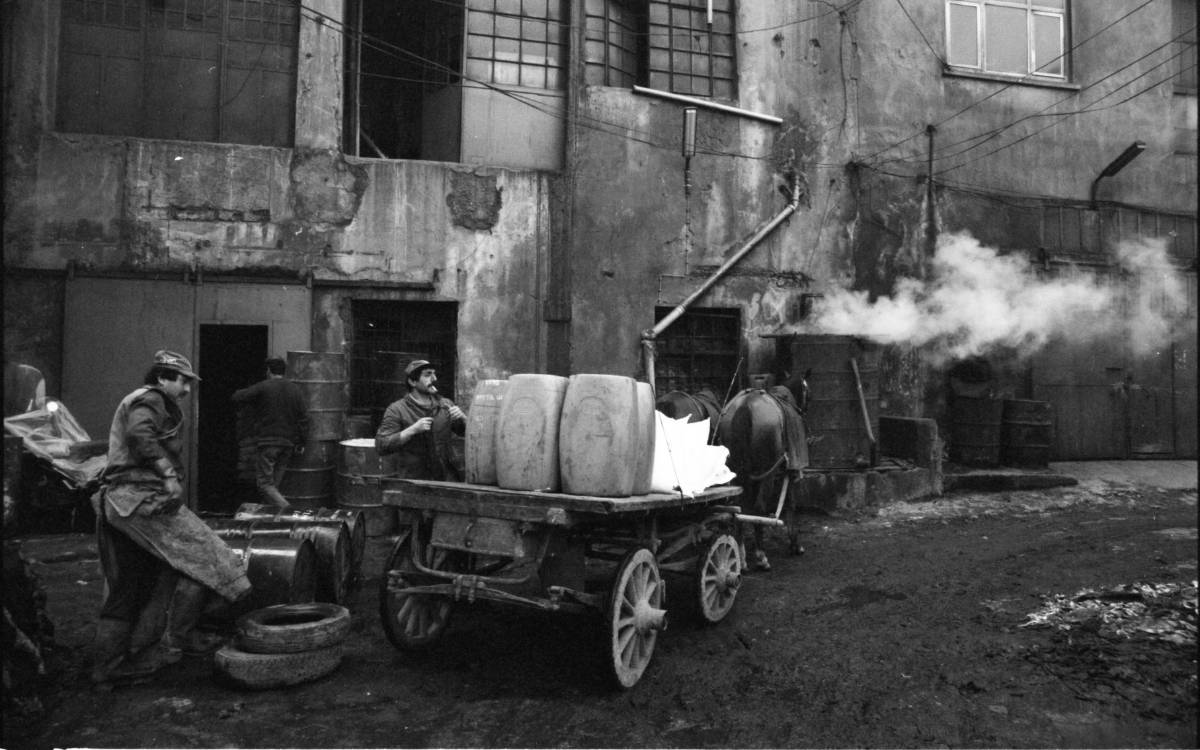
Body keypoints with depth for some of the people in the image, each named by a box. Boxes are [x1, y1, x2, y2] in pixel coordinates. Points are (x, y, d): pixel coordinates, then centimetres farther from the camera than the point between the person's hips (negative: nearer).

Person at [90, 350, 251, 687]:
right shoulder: (150, 400, -5)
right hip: (143, 498, -11)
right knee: (200, 556, -7)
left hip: (115, 504, 11)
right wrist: (169, 473, -26)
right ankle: (179, 638, -4)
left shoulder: (133, 401, 27)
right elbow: (140, 434, -25)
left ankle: (106, 666, 19)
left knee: (125, 590, 15)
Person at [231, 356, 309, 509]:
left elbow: (237, 397, -4)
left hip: (267, 441, -5)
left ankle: (286, 508, -22)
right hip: (288, 443, 5)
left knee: (265, 483, -4)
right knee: (275, 483, 14)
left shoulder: (263, 387, -8)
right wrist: (301, 442, 12)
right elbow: (303, 418, 6)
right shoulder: (296, 390, 6)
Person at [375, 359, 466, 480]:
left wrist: (462, 418, -6)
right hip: (413, 480, -3)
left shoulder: (446, 405, 10)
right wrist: (413, 429, -18)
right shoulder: (397, 409, -2)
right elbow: (381, 447, -11)